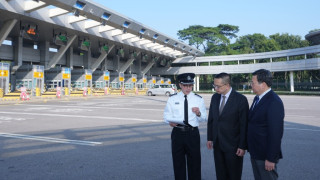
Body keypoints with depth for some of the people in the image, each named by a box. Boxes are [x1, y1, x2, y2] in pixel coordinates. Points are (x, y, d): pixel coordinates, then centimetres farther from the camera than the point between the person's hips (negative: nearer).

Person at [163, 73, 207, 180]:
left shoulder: (198, 99, 3)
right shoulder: (172, 99, 3)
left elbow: (203, 119, 3)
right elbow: (166, 115, 5)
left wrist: (199, 114, -18)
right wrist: (170, 121, -17)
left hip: (193, 133, 0)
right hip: (177, 133, 0)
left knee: (194, 161, 10)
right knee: (178, 162, 12)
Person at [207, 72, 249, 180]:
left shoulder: (241, 99, -12)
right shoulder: (215, 97, 5)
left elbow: (244, 125, -12)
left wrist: (242, 146, -12)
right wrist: (210, 138, 9)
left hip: (233, 145, -5)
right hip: (217, 144, 5)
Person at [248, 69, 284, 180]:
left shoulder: (274, 102, -21)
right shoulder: (257, 98, 8)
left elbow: (276, 133, -23)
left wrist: (271, 159, -21)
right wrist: (250, 149, 15)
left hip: (265, 154, -9)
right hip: (255, 152, 9)